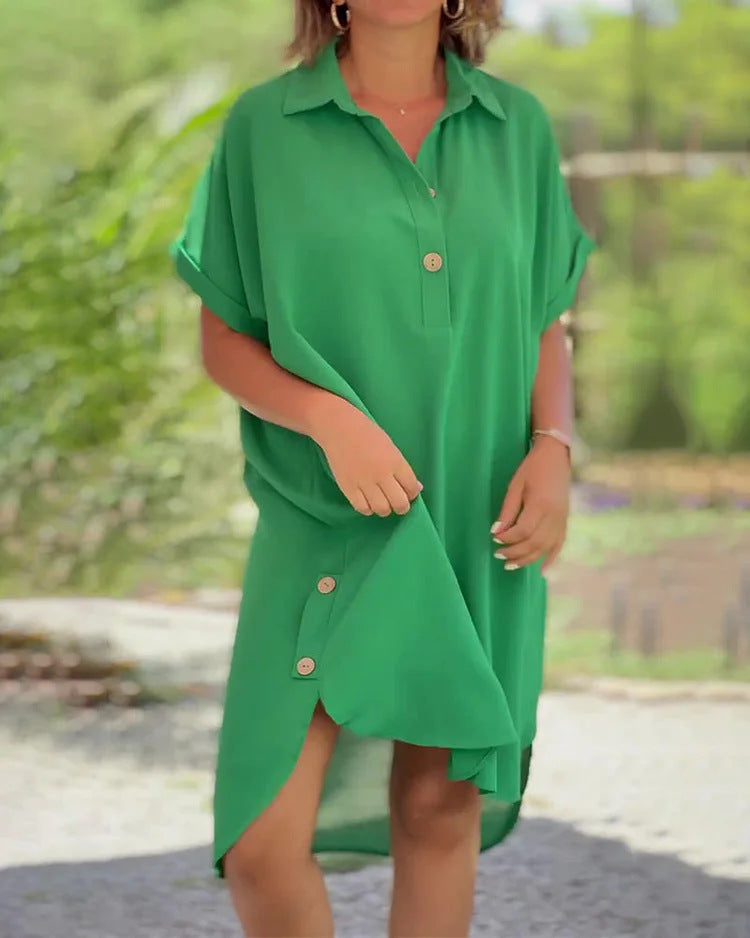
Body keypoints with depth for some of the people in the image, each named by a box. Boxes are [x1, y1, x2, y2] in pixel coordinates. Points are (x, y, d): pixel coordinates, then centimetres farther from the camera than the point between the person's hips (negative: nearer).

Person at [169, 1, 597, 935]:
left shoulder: (518, 127, 5)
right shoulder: (264, 126, -2)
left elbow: (545, 326, 11)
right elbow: (221, 341, 0)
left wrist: (553, 447, -8)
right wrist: (331, 419, -17)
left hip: (480, 523, 2)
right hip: (325, 518, -2)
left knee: (440, 808, 6)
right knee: (263, 843, -10)